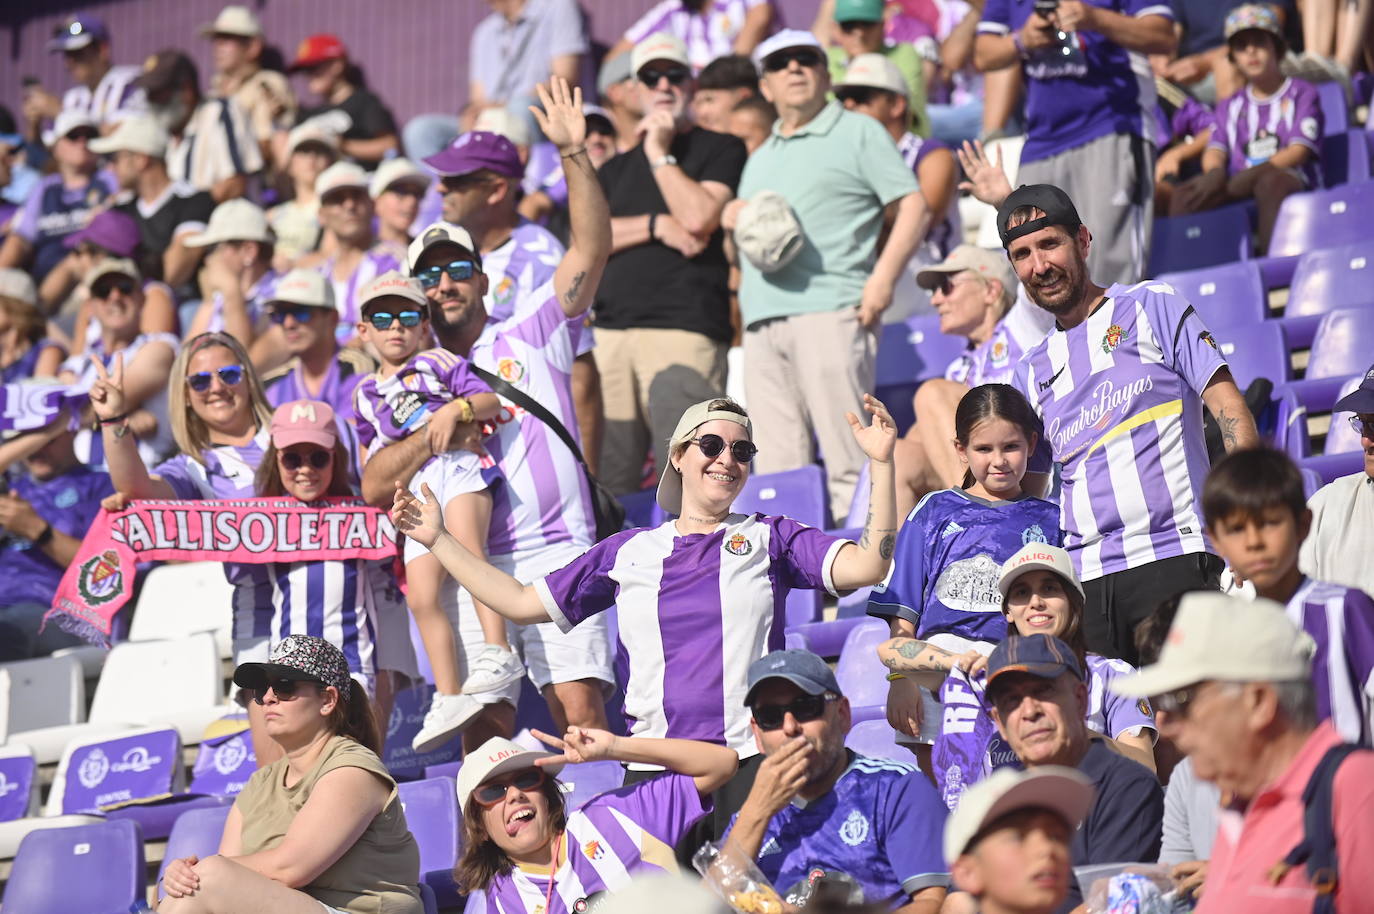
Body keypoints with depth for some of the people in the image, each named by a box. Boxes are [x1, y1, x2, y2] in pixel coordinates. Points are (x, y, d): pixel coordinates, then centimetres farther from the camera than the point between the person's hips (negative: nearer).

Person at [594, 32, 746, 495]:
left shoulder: (720, 150, 9)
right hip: (611, 331, 5)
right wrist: (656, 226, -3)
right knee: (609, 480, 0)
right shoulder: (615, 169, 25)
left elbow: (698, 217, -8)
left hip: (685, 331, -5)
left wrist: (660, 153, 0)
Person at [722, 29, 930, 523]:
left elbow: (915, 207, 0)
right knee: (777, 465, 1)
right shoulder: (759, 159, 27)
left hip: (829, 310, -6)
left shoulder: (858, 133, 8)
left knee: (848, 457, -11)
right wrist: (731, 219, 7)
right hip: (762, 319, 6)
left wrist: (882, 279, -12)